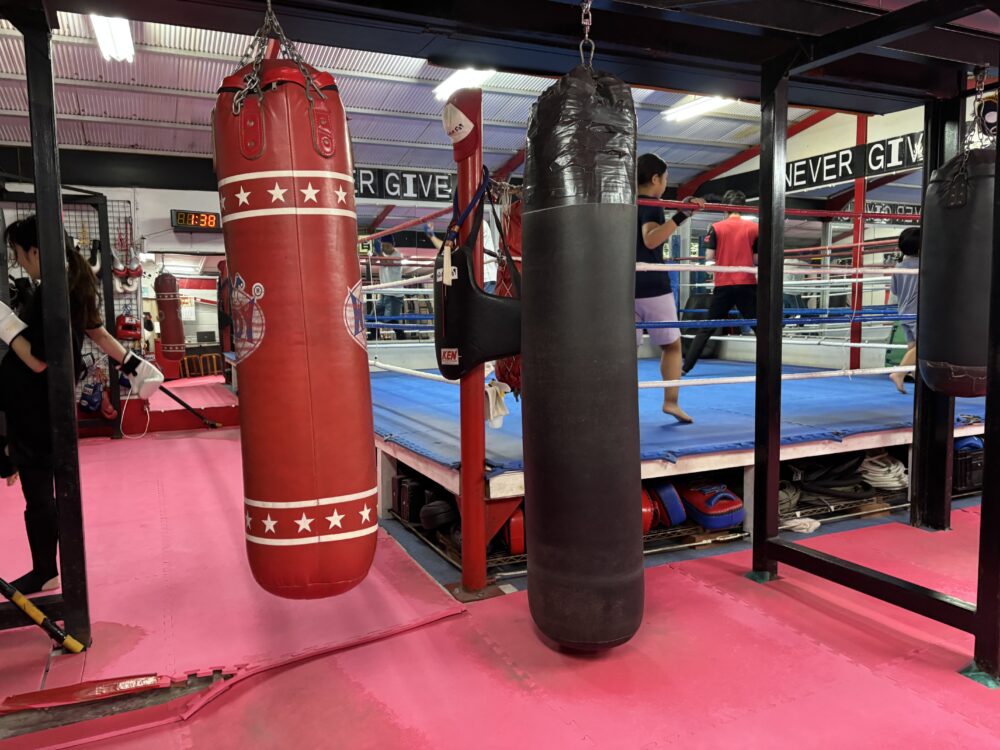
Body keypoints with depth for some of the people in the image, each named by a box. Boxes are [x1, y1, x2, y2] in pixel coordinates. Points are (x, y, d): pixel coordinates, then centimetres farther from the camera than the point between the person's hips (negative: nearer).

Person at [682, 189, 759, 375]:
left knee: (707, 328, 8)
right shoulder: (754, 227, 2)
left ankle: (686, 367, 6)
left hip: (723, 285, 1)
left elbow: (709, 258, -4)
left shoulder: (716, 227, 0)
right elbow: (757, 260, -1)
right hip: (747, 285, 0)